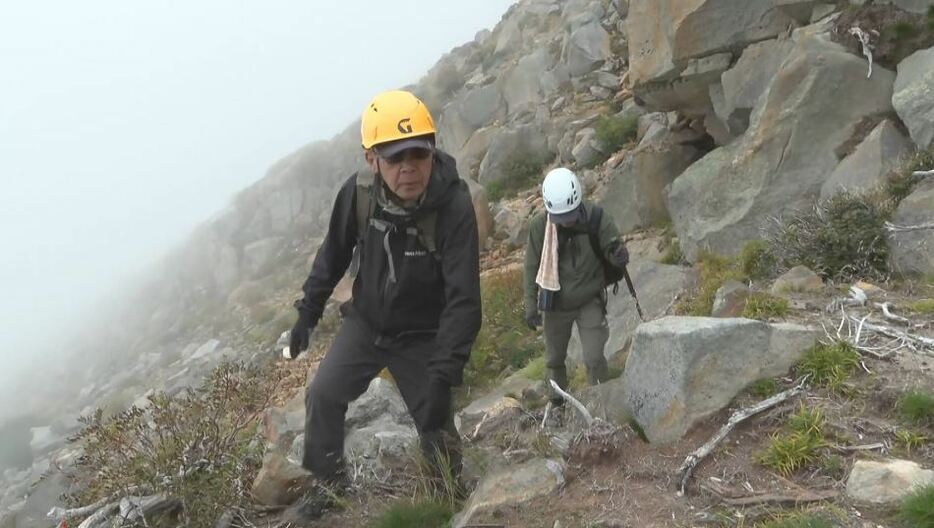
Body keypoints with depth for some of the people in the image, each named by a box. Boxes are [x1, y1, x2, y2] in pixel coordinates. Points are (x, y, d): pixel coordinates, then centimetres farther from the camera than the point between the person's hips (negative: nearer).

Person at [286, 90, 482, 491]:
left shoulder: (455, 208, -30)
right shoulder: (358, 192, -18)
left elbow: (463, 299, -31)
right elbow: (333, 254, 1)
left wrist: (443, 375, -36)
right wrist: (308, 311, 5)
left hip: (422, 336, -3)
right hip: (364, 322, 3)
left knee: (436, 425, 2)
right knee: (322, 396, -2)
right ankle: (324, 487, 20)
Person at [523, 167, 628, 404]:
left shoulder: (596, 218, -20)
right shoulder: (539, 225, -17)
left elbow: (615, 249, -10)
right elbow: (532, 267, -6)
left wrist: (618, 255, -35)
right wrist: (531, 305, -5)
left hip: (590, 301, -1)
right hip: (555, 304, 2)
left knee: (594, 359, -7)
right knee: (555, 358, 15)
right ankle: (557, 402, 38)